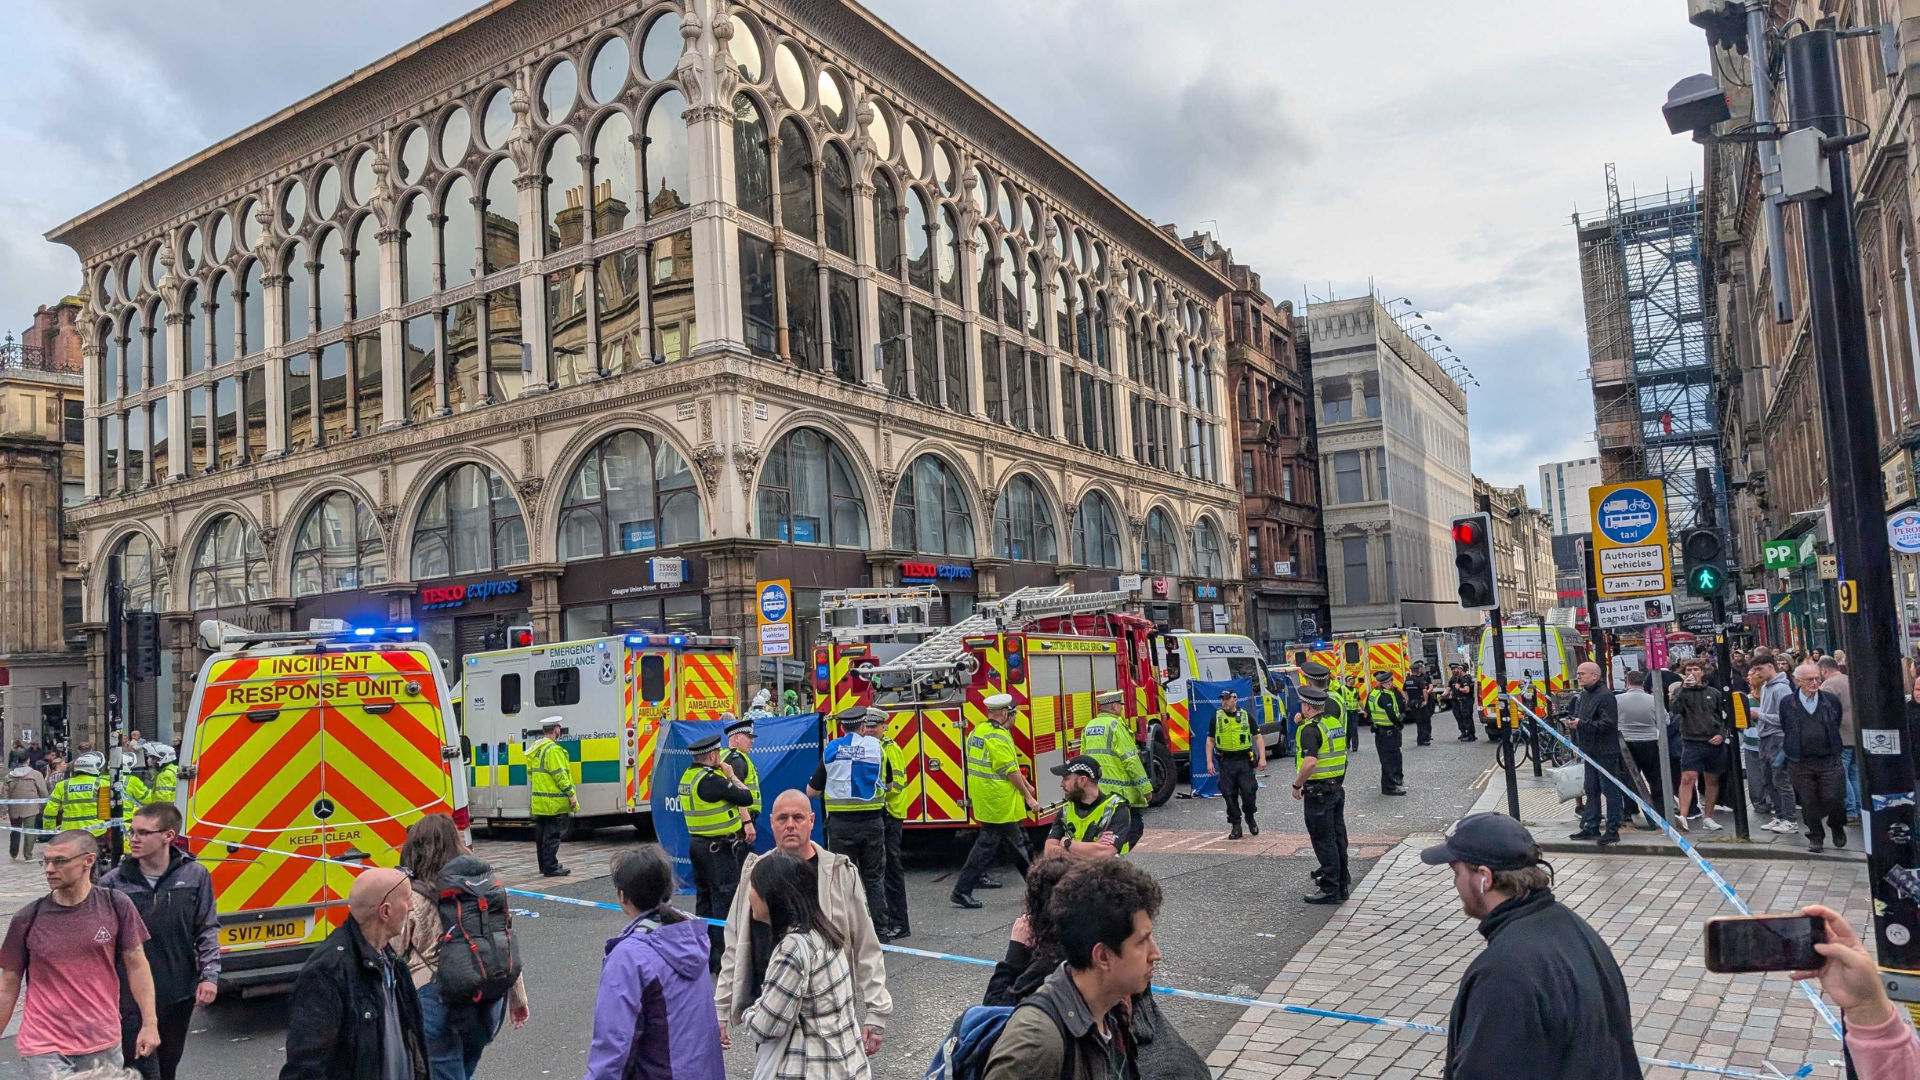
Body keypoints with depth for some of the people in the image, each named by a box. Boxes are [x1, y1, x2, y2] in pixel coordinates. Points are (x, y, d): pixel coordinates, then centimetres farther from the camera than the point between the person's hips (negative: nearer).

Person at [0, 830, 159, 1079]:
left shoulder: (116, 905, -5)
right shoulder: (27, 919, -6)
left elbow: (136, 965, 0)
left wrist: (149, 1023, -4)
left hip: (104, 1045, 1)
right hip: (44, 1049, -1)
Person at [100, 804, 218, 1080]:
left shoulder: (195, 876, -5)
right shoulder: (113, 884, -8)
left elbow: (208, 930, 2)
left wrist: (210, 975, -5)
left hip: (180, 995, 2)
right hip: (131, 998, -2)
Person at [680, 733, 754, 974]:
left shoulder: (687, 776, 7)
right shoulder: (711, 780, -21)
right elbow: (746, 798, -17)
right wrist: (733, 777, -4)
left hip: (697, 843, 9)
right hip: (719, 848, -9)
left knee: (704, 897, 17)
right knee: (725, 899, -3)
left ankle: (704, 953, 26)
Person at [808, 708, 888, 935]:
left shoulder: (831, 749, 1)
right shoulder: (876, 747, 2)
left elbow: (811, 791, 6)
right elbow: (886, 786, 10)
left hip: (840, 823, 0)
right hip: (872, 822, 1)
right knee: (874, 878, 11)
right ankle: (878, 930, 13)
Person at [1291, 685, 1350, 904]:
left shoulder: (1310, 730, -18)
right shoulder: (1335, 723, 9)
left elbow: (1310, 762, -29)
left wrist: (1297, 785, -17)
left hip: (1318, 791, -9)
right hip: (1338, 787, 9)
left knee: (1324, 842, -1)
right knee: (1338, 838, 16)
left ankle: (1330, 890, 5)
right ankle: (1342, 884, 25)